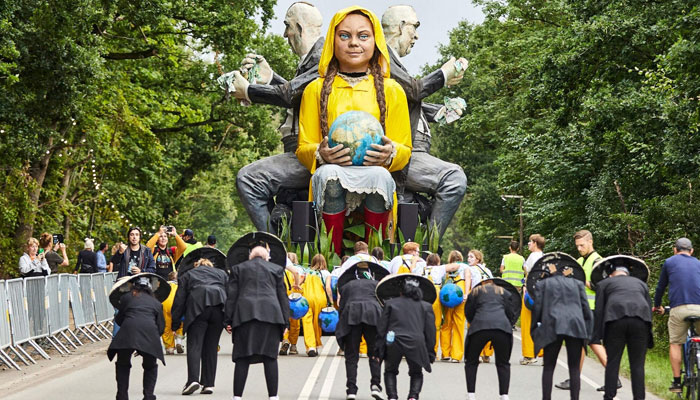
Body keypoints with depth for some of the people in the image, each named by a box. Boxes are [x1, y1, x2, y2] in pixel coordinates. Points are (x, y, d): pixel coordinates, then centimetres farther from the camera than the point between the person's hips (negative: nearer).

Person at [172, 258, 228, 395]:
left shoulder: (187, 275, 27)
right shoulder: (221, 273, 32)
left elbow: (179, 301, 17)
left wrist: (175, 324, 17)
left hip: (197, 307, -2)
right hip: (220, 307, 2)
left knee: (194, 345, -4)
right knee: (211, 347, 8)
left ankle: (193, 379, -22)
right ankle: (208, 384, 4)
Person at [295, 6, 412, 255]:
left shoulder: (392, 91, 15)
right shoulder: (316, 90, 15)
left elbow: (405, 150, 13)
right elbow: (303, 148, 12)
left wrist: (390, 154, -13)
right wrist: (321, 154, -13)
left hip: (375, 175, 0)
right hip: (332, 184, 0)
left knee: (380, 175, -37)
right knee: (329, 173, -37)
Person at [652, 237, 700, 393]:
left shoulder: (669, 262, 16)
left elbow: (661, 286, 24)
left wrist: (657, 305, 40)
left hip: (678, 308, -1)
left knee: (675, 343, 10)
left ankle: (677, 382, 7)